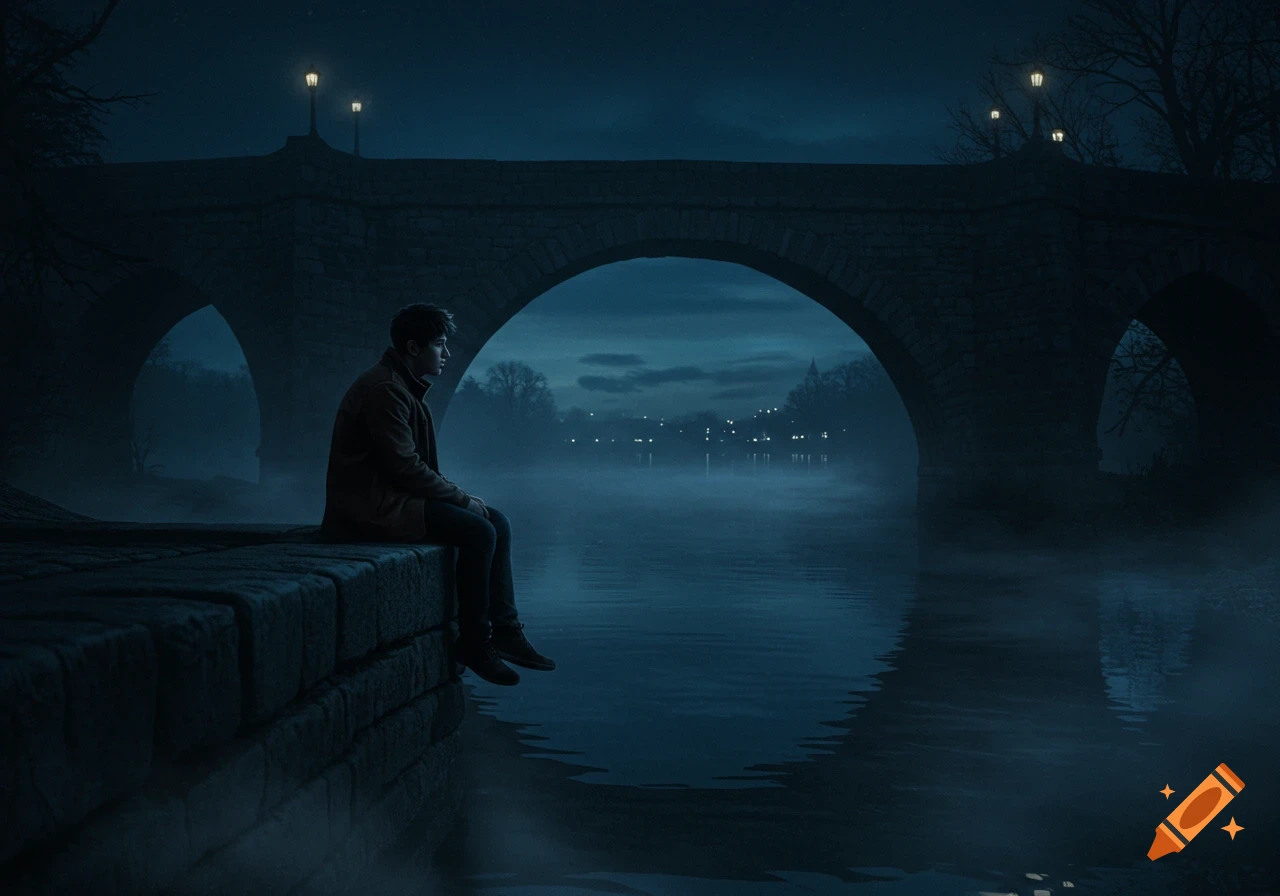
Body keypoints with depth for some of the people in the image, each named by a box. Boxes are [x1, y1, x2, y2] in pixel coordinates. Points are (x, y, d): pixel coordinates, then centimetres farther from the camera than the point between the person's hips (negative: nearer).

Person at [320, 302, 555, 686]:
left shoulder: (405, 386, 14)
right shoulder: (384, 389, -18)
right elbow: (405, 467, -21)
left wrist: (457, 495, 3)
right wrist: (463, 498, -12)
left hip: (394, 495, 10)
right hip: (373, 507, -10)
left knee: (498, 522, 2)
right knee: (479, 532, -21)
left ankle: (505, 630, 3)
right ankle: (473, 642, -9)